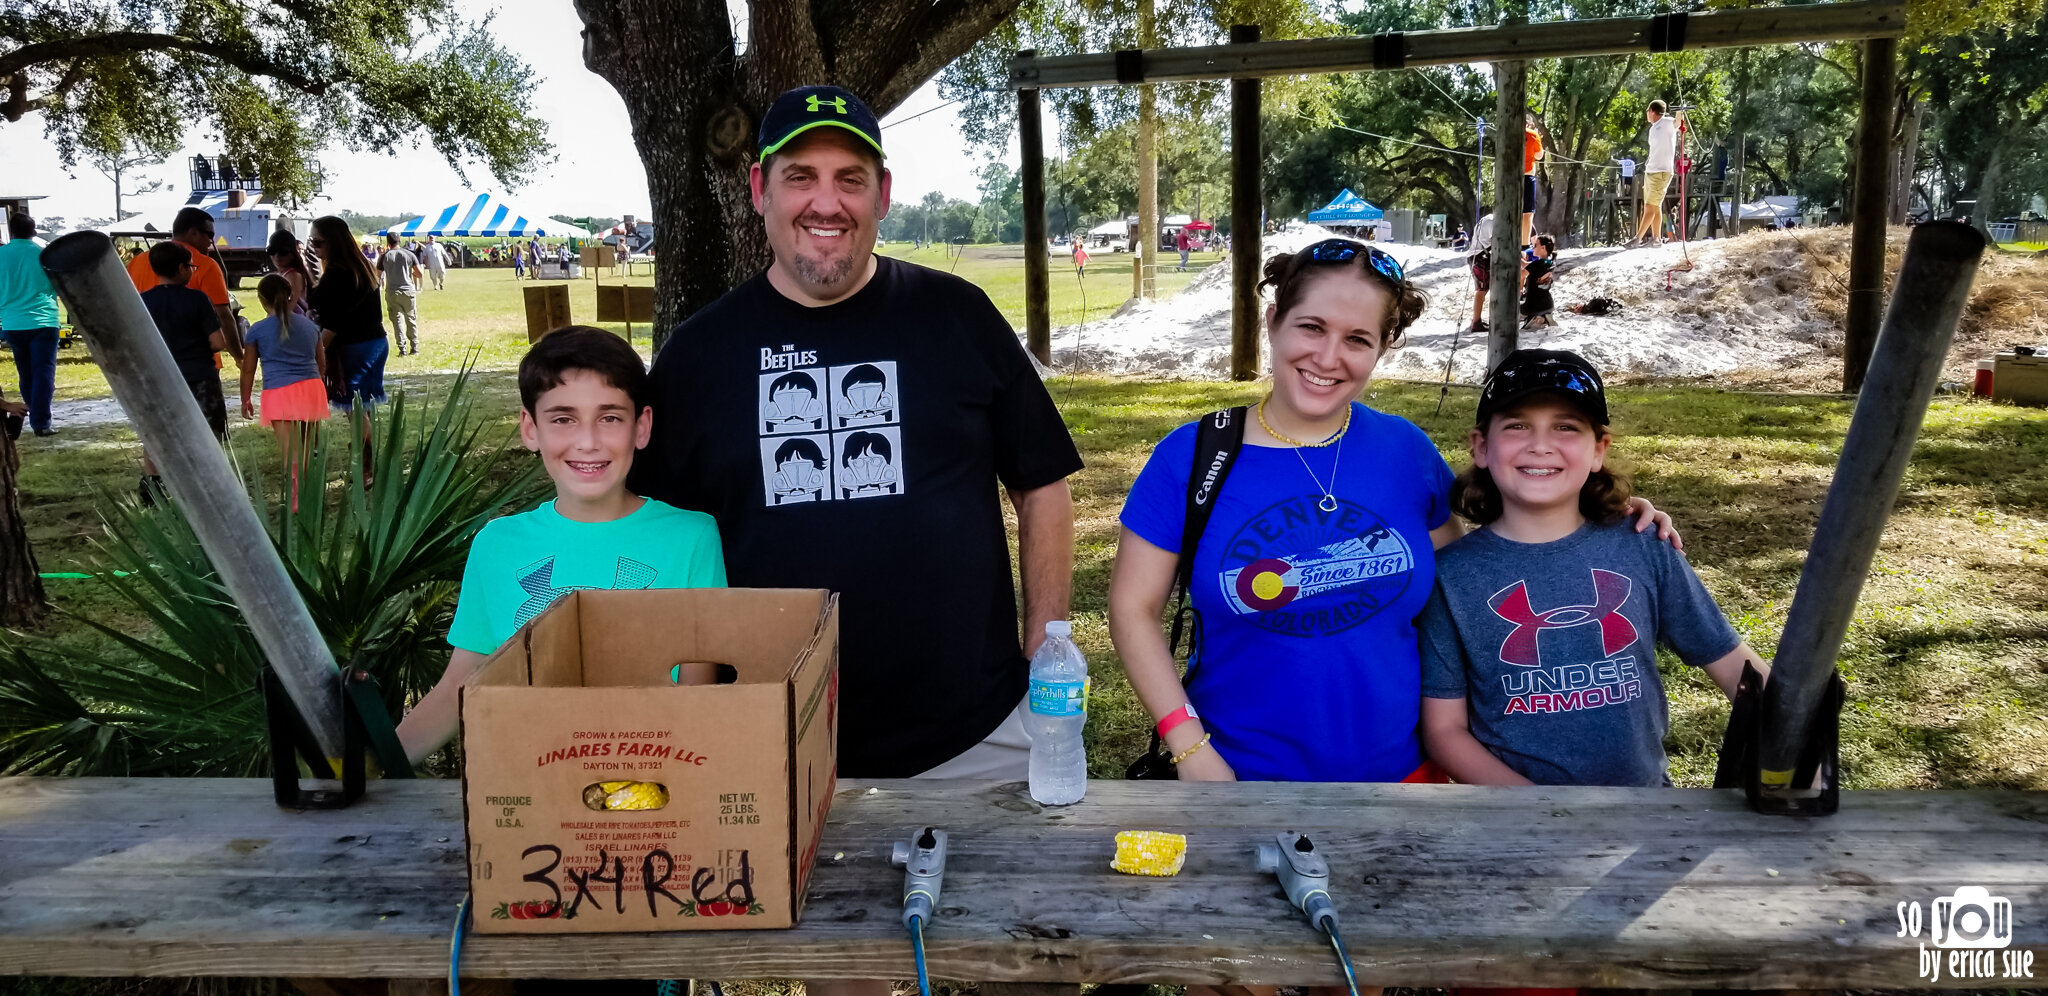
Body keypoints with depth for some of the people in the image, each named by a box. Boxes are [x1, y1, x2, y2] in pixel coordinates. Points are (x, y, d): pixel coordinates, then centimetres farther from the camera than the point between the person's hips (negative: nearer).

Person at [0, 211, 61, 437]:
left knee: (26, 374, 14)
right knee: (44, 373, -2)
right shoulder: (44, 253, -5)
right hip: (42, 322, -3)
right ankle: (41, 423, -9)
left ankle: (34, 417, 21)